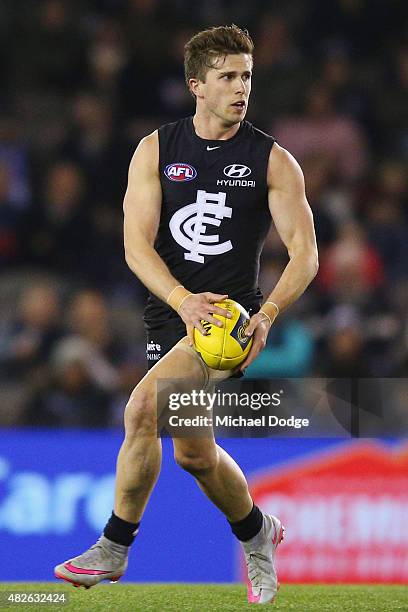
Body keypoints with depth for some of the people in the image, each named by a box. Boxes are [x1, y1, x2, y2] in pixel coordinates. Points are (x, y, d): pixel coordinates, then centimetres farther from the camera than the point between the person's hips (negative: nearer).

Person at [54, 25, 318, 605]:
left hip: (230, 312, -4)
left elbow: (304, 252, -3)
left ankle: (115, 546, -14)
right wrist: (183, 300, -24)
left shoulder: (272, 160, -1)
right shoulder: (156, 150, 3)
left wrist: (268, 314, -21)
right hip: (170, 313, 4)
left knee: (143, 407, -25)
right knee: (193, 451, 7)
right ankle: (256, 532, 34)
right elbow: (137, 244, -6)